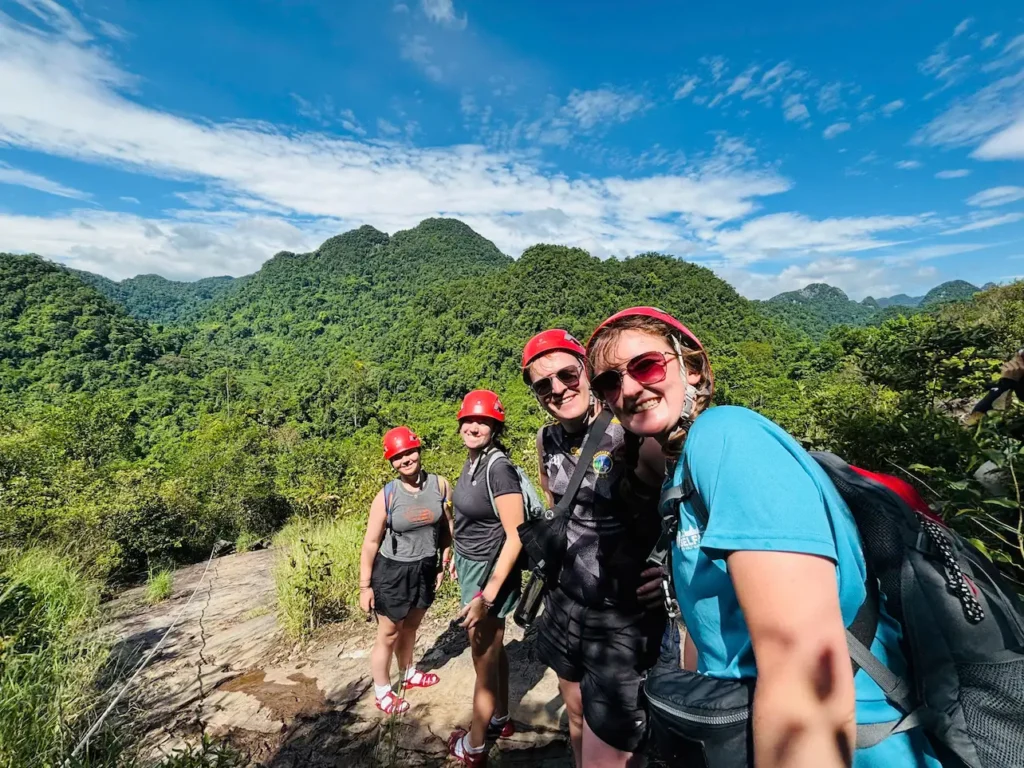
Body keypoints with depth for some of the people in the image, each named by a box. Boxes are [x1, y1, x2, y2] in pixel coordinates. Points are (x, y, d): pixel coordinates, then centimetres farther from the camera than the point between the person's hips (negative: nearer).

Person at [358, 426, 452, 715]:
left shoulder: (440, 485, -13)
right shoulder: (386, 496, -20)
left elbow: (447, 526, 1)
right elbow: (371, 542, -12)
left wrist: (445, 562, 8)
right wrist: (365, 585, -8)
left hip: (425, 569, 3)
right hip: (393, 572, -3)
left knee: (410, 627, 25)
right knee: (388, 634, 15)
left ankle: (407, 674, 51)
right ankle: (382, 693, 40)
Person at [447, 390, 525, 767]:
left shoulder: (498, 467, -25)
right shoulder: (472, 461, -1)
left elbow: (516, 535, -25)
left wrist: (487, 595, -24)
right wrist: (459, 558, 17)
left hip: (489, 572, -7)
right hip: (471, 567, 7)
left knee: (484, 658, 13)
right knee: (493, 649, 24)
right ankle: (501, 720, 46)